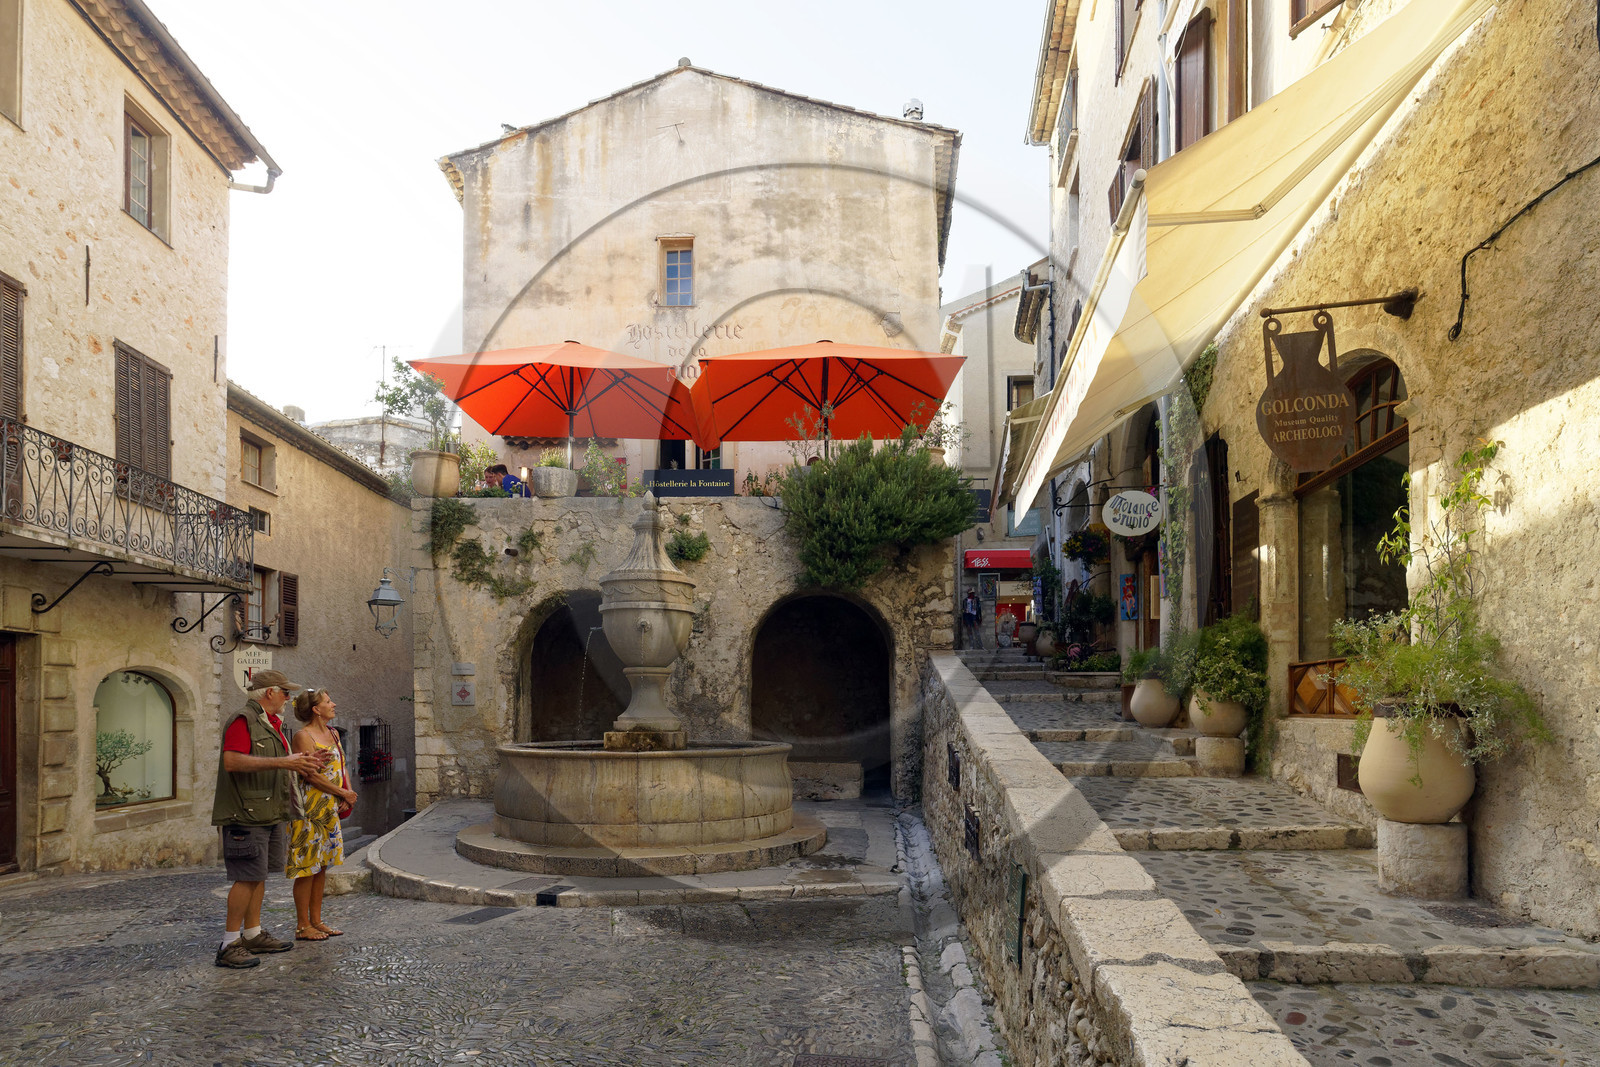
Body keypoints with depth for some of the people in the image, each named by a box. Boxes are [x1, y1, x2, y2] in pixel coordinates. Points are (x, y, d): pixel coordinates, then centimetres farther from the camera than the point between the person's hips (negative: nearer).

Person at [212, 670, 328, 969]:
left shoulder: (271, 724, 18)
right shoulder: (243, 721, -13)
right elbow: (232, 761, -26)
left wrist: (298, 763, 9)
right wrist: (282, 762, -28)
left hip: (268, 813, 10)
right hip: (246, 814, -10)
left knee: (258, 876, 13)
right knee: (248, 878, -9)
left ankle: (253, 934, 21)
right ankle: (229, 945, -3)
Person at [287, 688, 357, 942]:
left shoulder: (332, 733, 13)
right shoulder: (303, 736, -12)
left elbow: (340, 766, 17)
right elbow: (312, 776, -17)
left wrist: (348, 792, -1)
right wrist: (343, 793, -11)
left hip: (330, 809, 8)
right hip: (310, 808, -8)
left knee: (321, 865, 12)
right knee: (306, 867, -2)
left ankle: (316, 920, 20)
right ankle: (302, 926, 5)